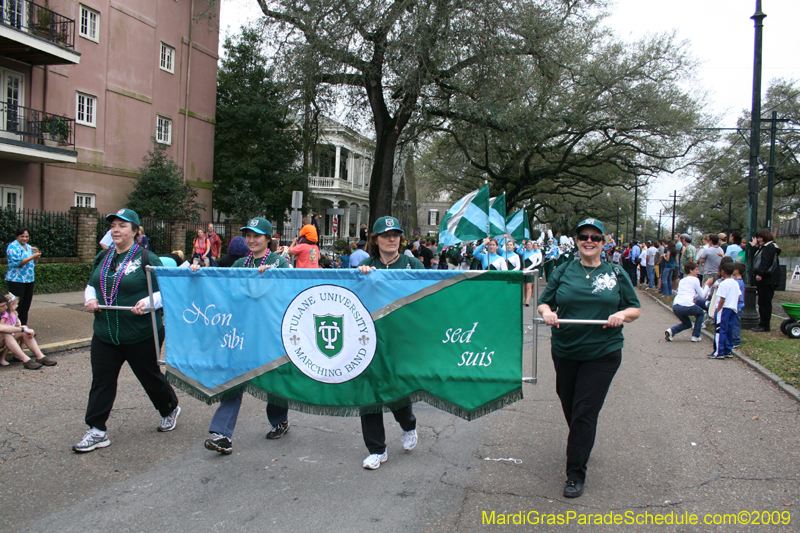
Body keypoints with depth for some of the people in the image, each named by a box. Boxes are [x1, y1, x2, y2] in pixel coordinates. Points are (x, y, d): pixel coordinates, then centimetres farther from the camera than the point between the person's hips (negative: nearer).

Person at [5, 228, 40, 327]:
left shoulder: (29, 247, 16)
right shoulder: (13, 246, -9)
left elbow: (33, 262, 20)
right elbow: (17, 263, -19)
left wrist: (37, 254, 0)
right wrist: (32, 256, -19)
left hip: (29, 280, 8)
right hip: (16, 281, -8)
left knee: (26, 305, 11)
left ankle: (23, 326, 18)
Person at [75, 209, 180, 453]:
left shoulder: (147, 258, -10)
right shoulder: (103, 257, 9)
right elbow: (91, 284, 20)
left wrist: (147, 302, -27)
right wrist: (90, 298, -1)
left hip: (141, 335, -5)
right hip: (105, 333, 5)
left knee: (150, 376, 11)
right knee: (101, 380, 5)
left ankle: (170, 409, 37)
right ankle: (97, 432, 14)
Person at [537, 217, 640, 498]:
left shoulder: (616, 274, 4)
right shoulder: (564, 271, 5)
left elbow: (635, 309, 8)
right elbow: (544, 302, 8)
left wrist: (622, 314, -14)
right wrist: (547, 312, -15)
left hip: (602, 354, -2)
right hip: (565, 351, 3)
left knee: (584, 413, -6)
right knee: (569, 407, 15)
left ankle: (576, 475, 4)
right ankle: (583, 445, 45)